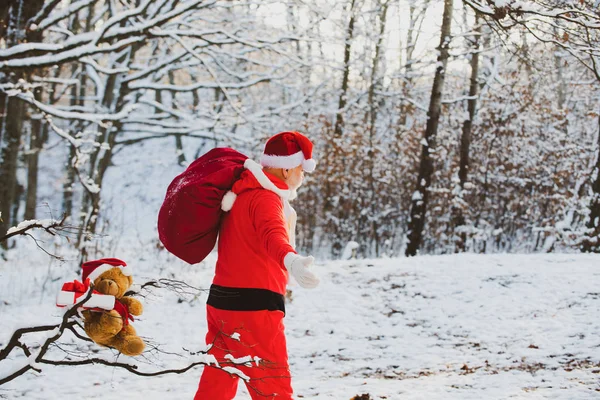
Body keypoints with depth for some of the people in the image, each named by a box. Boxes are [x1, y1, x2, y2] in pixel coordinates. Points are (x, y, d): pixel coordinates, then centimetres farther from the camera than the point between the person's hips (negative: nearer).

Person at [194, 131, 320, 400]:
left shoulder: (243, 192, 14)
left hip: (222, 303, 10)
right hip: (253, 307, -10)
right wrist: (291, 260, -58)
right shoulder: (265, 197, -15)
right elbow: (272, 235, -38)